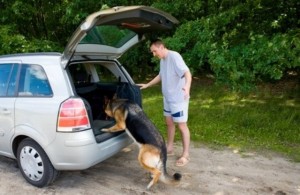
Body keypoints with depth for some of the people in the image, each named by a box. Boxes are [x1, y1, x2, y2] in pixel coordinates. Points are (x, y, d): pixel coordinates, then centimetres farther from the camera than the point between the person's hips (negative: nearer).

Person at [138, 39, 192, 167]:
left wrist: (187, 86, -50)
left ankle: (185, 155, 13)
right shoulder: (162, 60, 10)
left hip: (178, 98, -9)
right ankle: (169, 148, 33)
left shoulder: (174, 56, -18)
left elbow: (187, 73, -30)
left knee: (181, 125, 0)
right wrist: (147, 85, 28)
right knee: (169, 123, 18)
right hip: (168, 98, 9)